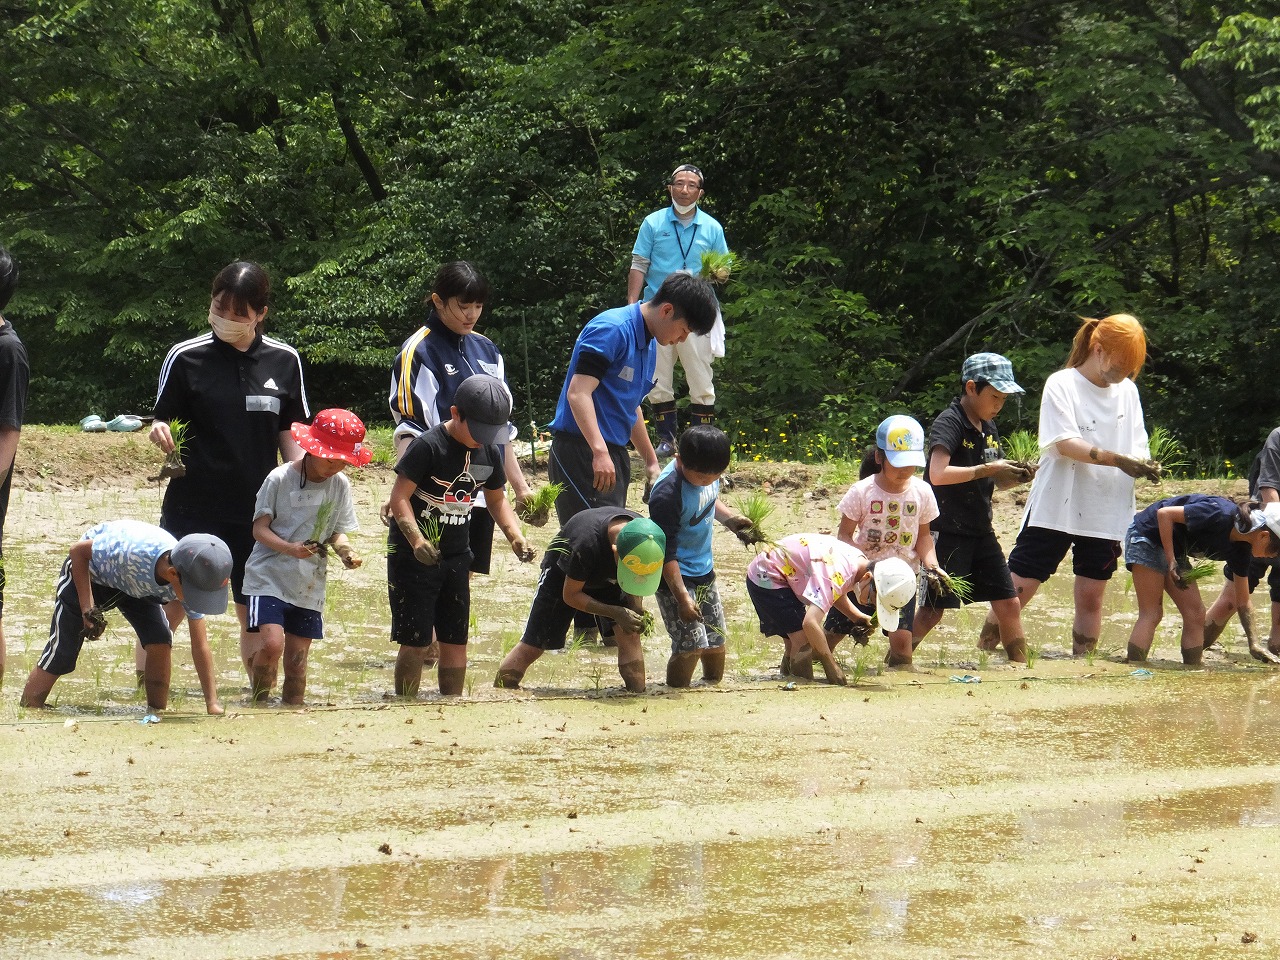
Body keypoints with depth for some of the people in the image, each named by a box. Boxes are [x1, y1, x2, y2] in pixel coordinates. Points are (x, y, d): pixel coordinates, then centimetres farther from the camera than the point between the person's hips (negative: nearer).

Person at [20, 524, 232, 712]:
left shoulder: (191, 581, -31)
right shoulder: (128, 552, -45)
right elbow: (78, 551, -25)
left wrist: (212, 705, -28)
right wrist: (87, 608, -29)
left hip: (137, 585, 3)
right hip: (87, 573, -3)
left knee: (161, 643, -17)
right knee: (61, 653, -7)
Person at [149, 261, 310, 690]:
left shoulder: (284, 361, 4)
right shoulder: (186, 357, -4)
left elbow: (290, 433, 11)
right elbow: (163, 421, 2)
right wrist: (159, 432, -21)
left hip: (258, 509, 2)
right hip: (192, 506, -2)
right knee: (171, 605, -4)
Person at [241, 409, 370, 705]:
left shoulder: (340, 485, 4)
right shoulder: (280, 478, -8)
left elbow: (336, 533, 11)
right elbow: (260, 529, -9)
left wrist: (345, 550, -12)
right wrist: (290, 548, -26)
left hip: (309, 585, 4)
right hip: (269, 577, -4)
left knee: (297, 658, 4)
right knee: (271, 643, -21)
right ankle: (258, 704, -4)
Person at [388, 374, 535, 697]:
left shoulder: (489, 452, 2)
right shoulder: (427, 446, -18)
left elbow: (496, 501, 15)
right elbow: (399, 497, -19)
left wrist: (516, 537, -1)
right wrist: (416, 540, -33)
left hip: (456, 556, 6)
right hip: (413, 557, -6)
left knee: (456, 640, 9)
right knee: (415, 642, -5)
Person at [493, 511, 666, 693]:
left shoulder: (648, 539, -28)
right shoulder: (586, 543, -42)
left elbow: (636, 580, -5)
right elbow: (570, 595, -25)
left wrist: (637, 607, -25)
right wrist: (616, 613, -33)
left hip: (606, 578, 4)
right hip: (564, 577, -4)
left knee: (630, 635, -15)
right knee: (532, 647, -5)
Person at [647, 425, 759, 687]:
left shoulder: (707, 471, -5)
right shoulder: (667, 495, -28)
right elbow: (666, 552, -25)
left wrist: (729, 518, 2)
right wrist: (682, 597, -27)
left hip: (704, 573, 8)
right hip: (676, 576, -8)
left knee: (716, 641, 14)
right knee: (691, 645, -13)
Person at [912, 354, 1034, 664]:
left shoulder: (988, 427, 12)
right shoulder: (949, 423, -14)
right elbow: (938, 474, -29)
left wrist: (1016, 476, 0)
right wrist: (987, 469, -26)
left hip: (981, 531, 8)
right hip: (947, 532, -8)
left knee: (1009, 606, 5)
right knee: (932, 610, -5)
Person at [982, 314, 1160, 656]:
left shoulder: (1127, 391, 10)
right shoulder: (1061, 385, -6)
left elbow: (1136, 447, 10)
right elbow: (1066, 444, -17)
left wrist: (1145, 465, -14)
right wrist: (1118, 460, -28)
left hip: (1105, 513, 4)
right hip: (1055, 508, -4)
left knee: (1091, 596, 4)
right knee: (1017, 589, -3)